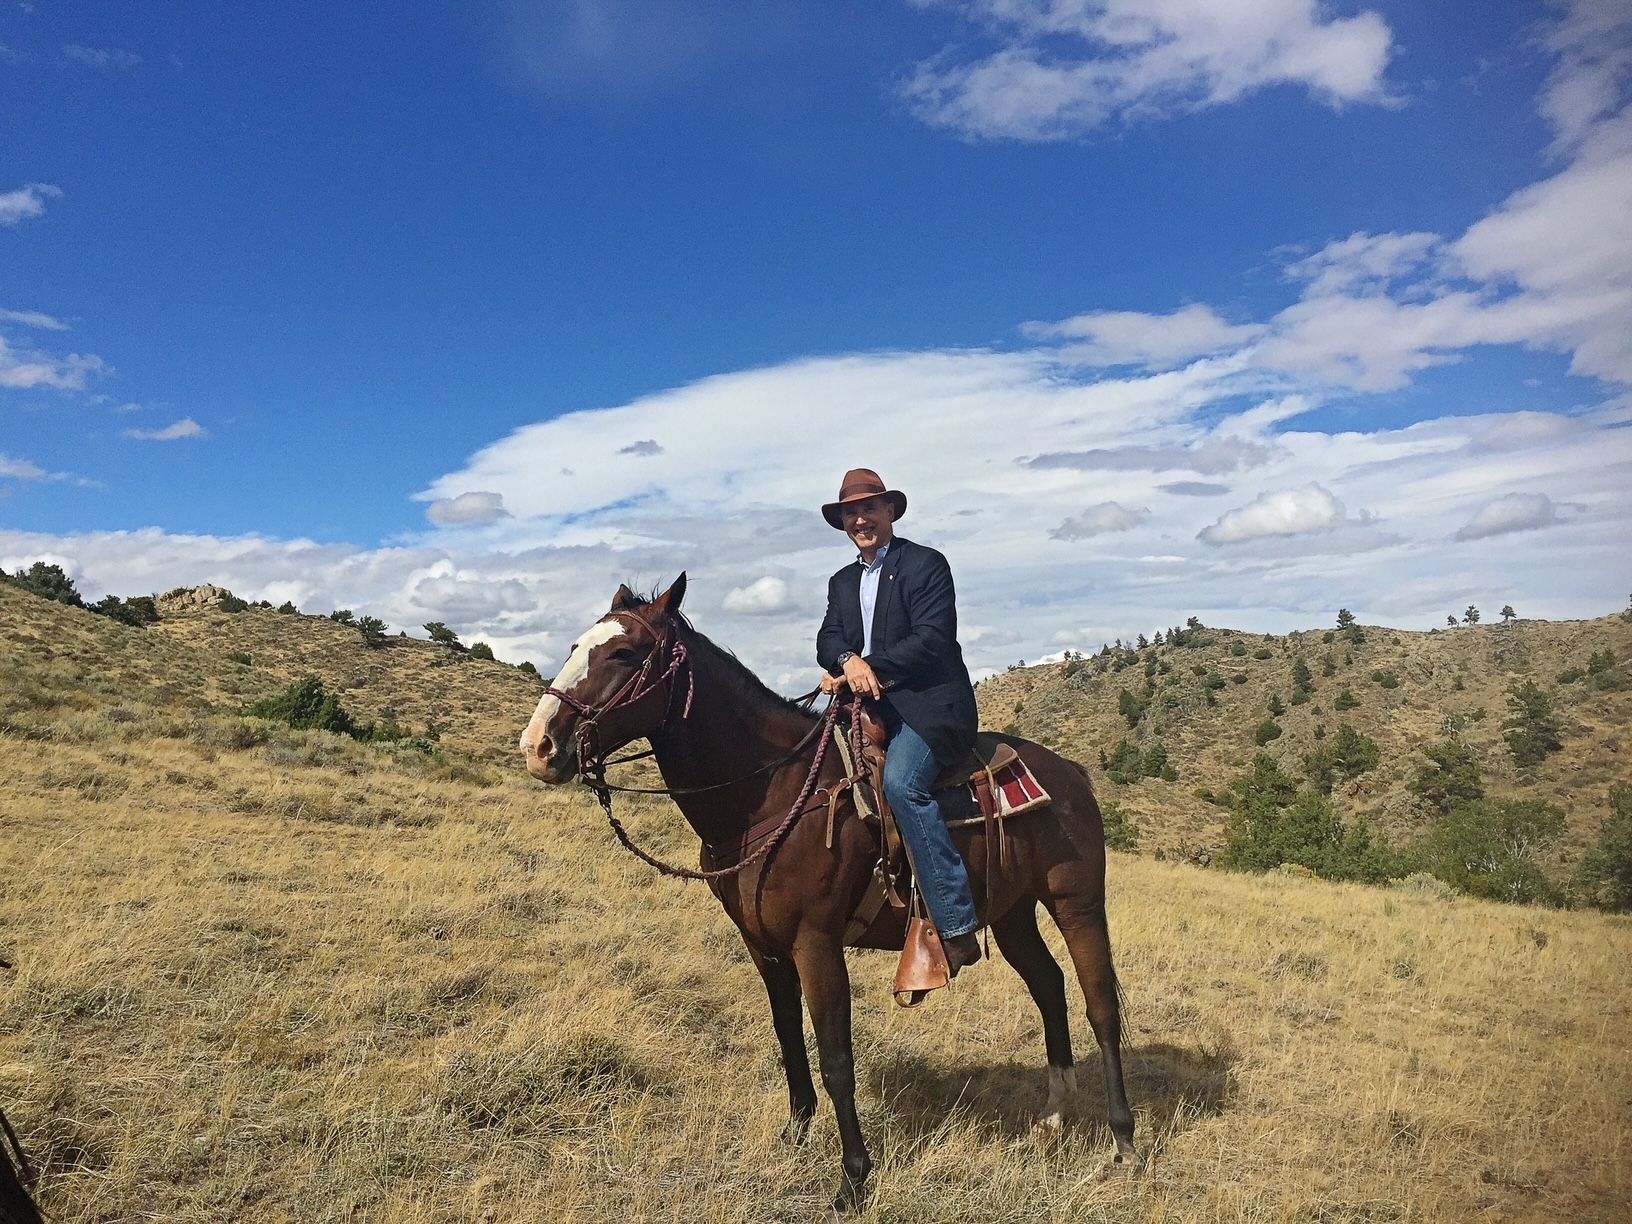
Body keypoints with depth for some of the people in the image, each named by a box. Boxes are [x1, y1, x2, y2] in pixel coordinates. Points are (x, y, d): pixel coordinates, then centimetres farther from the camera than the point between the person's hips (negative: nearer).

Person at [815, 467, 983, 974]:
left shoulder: (926, 564, 1)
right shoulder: (842, 582, 21)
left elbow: (932, 639, -11)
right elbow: (828, 638, 7)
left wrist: (870, 668, -18)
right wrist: (848, 661, -17)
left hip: (931, 704, -8)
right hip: (872, 707, 8)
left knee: (901, 781, -31)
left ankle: (956, 927, -29)